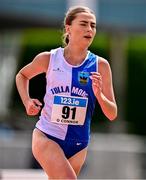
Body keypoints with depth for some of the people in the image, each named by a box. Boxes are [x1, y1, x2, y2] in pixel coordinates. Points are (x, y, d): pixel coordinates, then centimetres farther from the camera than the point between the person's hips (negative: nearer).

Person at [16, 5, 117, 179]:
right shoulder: (48, 59, -5)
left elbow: (112, 114, -3)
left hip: (78, 145, 3)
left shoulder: (100, 65, -4)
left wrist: (99, 95, -22)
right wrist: (27, 101, 1)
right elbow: (22, 75, 17)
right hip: (46, 137, -3)